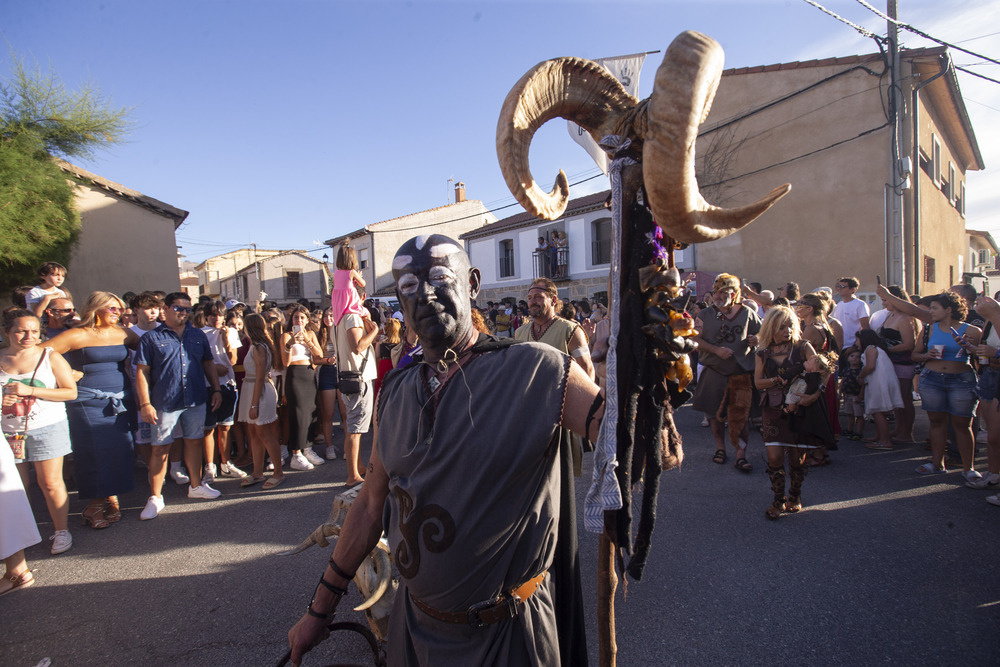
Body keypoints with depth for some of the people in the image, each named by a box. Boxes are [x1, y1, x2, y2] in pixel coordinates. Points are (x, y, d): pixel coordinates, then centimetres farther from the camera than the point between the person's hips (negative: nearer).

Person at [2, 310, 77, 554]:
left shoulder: (50, 357, -3)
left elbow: (71, 392, -6)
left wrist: (30, 390, -15)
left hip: (46, 429, -2)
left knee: (50, 483, 1)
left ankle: (62, 531, 12)